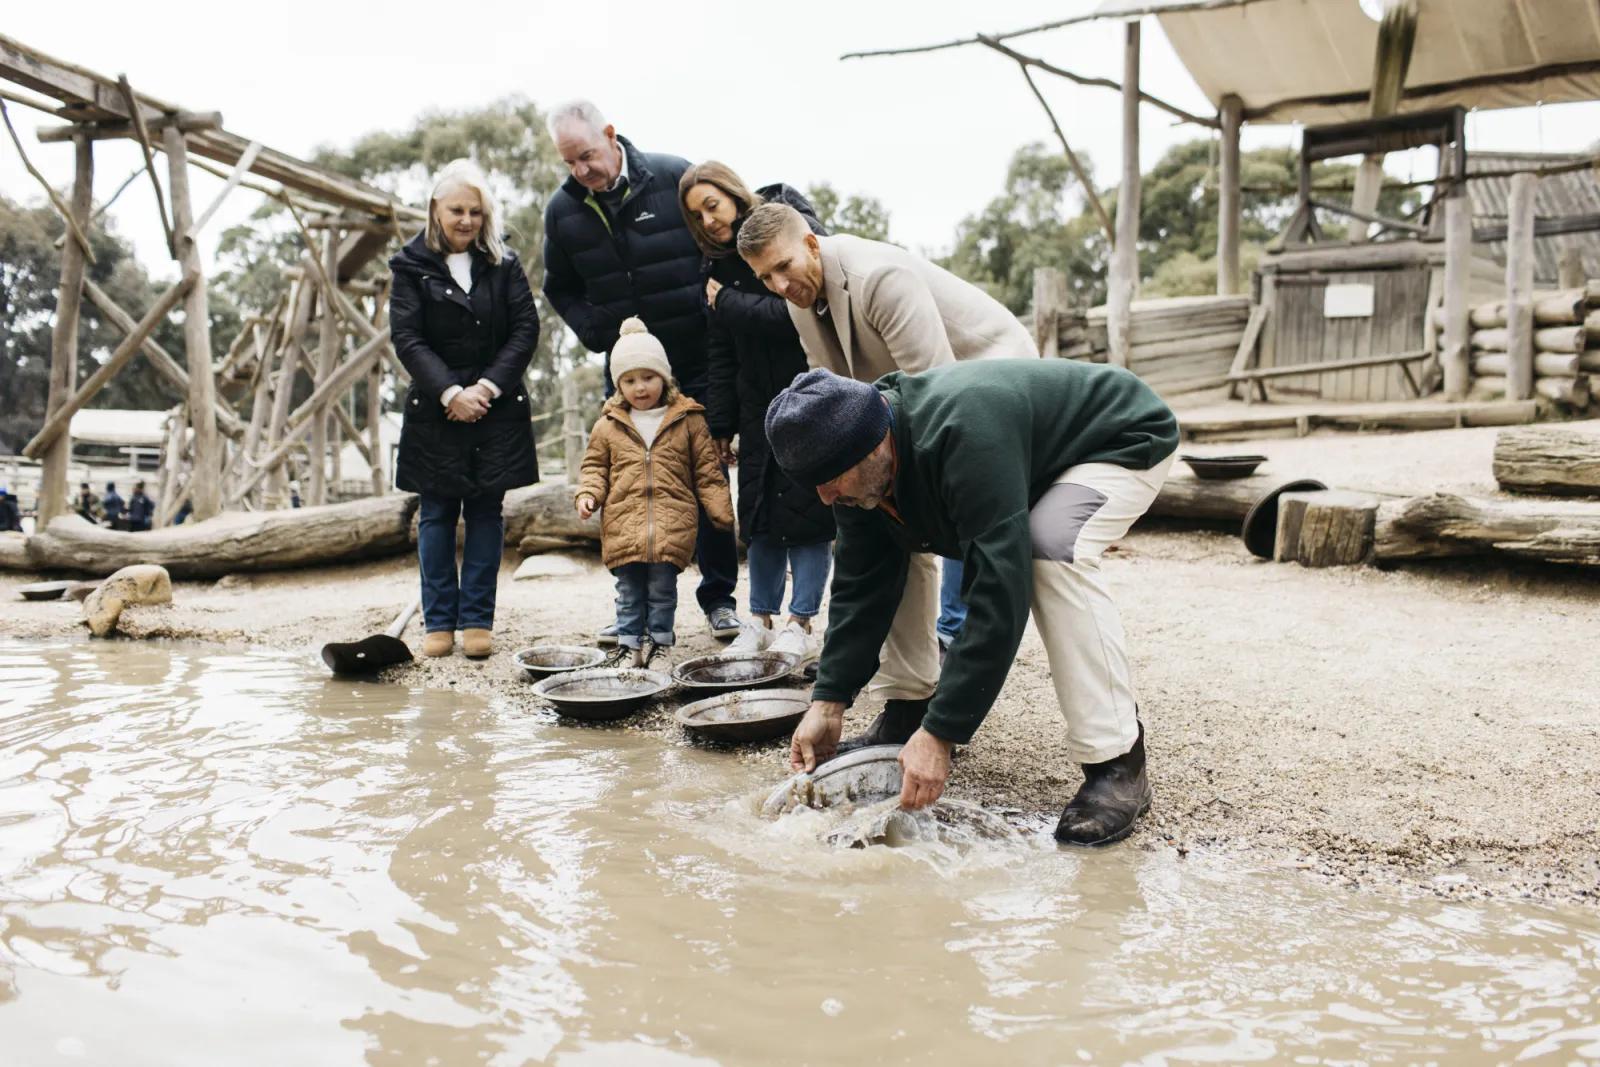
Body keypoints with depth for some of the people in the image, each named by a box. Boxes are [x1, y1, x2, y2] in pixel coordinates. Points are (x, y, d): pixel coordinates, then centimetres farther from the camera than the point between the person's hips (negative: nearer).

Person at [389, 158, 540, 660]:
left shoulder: (503, 264, 6)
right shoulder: (412, 266, 2)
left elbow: (526, 328, -1)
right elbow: (407, 338, -6)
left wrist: (488, 387, -12)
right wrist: (450, 392, -16)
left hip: (497, 408, 1)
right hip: (435, 409, -1)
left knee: (486, 511, 3)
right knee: (437, 514, 3)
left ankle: (478, 620, 10)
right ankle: (439, 622, 10)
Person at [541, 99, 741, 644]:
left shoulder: (675, 177, -10)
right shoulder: (562, 209, 0)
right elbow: (560, 288, 14)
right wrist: (596, 331, 0)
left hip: (696, 361, -2)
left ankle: (718, 598, 15)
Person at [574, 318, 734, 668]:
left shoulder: (688, 421, 4)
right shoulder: (608, 426, 8)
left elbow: (707, 471, 5)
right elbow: (595, 466, 14)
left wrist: (724, 512, -1)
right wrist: (587, 494, -6)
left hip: (672, 524, -1)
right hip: (623, 523, 1)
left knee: (662, 588, 4)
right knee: (629, 591, 7)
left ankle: (660, 640, 16)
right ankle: (628, 642, 16)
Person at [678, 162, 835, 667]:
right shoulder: (719, 261, 9)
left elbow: (792, 314, -21)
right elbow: (720, 353, 11)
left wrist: (726, 301, -12)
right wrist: (721, 423, 8)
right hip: (759, 402, 6)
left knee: (806, 508, -4)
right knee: (760, 510, 7)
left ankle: (801, 625, 3)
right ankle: (761, 621, 16)